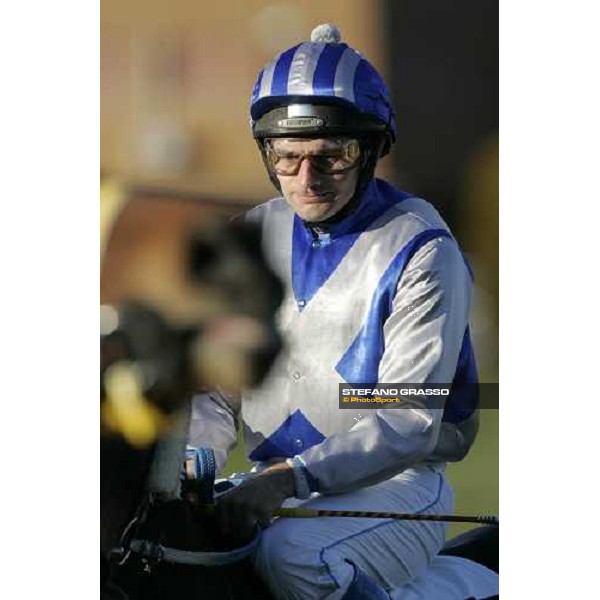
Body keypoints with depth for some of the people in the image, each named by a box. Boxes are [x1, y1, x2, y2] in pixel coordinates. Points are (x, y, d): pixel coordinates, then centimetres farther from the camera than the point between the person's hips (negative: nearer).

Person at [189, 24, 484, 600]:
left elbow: (407, 421, -17)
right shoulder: (254, 236, 10)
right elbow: (216, 383, 11)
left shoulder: (422, 250, -9)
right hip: (271, 483, 5)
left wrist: (291, 476, -30)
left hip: (393, 485, -5)